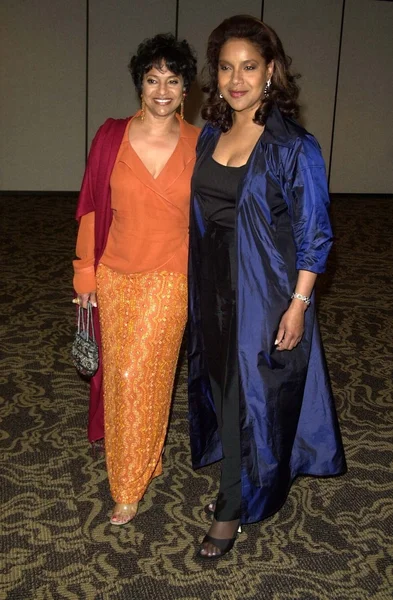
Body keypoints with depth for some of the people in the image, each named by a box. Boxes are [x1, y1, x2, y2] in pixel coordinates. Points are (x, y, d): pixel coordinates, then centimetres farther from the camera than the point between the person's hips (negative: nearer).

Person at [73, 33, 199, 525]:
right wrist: (86, 273, 1)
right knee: (118, 371, 15)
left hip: (168, 281, -1)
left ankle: (129, 487, 23)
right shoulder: (111, 137, -6)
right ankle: (134, 461, 44)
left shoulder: (197, 145, -5)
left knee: (145, 378, 2)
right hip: (115, 277, 2)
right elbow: (92, 209, 0)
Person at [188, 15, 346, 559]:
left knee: (254, 394, 5)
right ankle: (235, 480, 42)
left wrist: (298, 304, -14)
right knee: (221, 383, 18)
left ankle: (234, 509, 24)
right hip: (213, 288, 6)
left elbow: (313, 234, -11)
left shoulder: (294, 147, -14)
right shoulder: (210, 135, 4)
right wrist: (197, 285, 11)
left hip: (265, 292, -6)